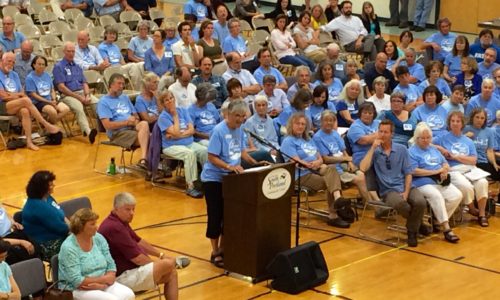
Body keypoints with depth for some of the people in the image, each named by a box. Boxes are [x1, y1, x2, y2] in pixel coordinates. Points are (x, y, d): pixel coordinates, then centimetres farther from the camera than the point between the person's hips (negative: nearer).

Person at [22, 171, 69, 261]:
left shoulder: (46, 197, 6)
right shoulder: (39, 206, -25)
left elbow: (61, 215, 15)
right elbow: (60, 228, -21)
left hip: (56, 237, 10)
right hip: (48, 247, -10)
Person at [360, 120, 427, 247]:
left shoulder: (402, 149, 9)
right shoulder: (374, 151, 6)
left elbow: (408, 173, 7)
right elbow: (363, 168, -12)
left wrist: (406, 192, -10)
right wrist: (373, 147, -9)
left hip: (406, 187, 2)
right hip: (388, 191, -2)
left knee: (420, 202, -31)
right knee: (400, 203, -36)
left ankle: (412, 231, -5)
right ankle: (417, 223, -4)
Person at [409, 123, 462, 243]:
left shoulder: (434, 150, 25)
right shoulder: (412, 151, 2)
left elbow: (446, 164, 21)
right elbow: (414, 171, -11)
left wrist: (444, 171, -4)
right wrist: (435, 171, -11)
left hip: (441, 181, 7)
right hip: (423, 183, -7)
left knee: (457, 195, -18)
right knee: (437, 196, -35)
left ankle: (438, 219, -4)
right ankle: (446, 229, -35)